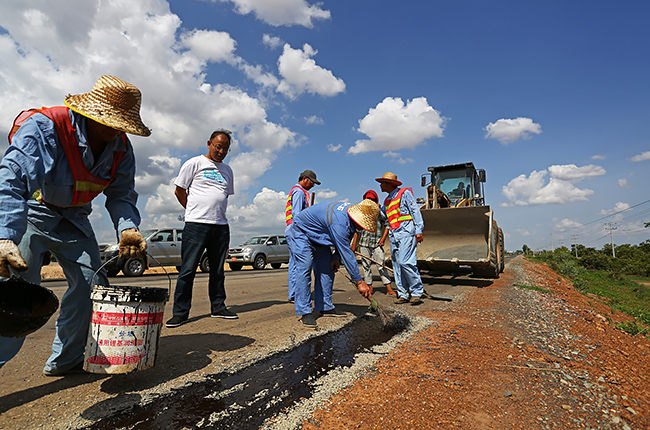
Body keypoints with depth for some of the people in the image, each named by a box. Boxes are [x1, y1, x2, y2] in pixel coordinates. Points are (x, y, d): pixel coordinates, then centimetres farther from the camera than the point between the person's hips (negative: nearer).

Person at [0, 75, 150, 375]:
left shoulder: (121, 148, -10)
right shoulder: (44, 126, -26)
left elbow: (121, 195, -10)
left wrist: (128, 228, -31)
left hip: (72, 219, 5)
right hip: (29, 213, -5)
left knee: (91, 282, -1)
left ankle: (64, 360, 14)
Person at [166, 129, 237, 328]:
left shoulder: (227, 170, 17)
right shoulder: (194, 163, 2)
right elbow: (179, 191, 4)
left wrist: (216, 213, 14)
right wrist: (195, 211, 9)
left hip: (221, 225, 5)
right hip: (196, 223, -5)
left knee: (218, 270, 10)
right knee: (188, 269, -3)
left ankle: (218, 307, 20)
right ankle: (180, 312, 6)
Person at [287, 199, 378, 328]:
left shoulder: (351, 209, -11)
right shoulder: (339, 223, -39)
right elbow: (346, 253, -36)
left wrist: (336, 257, -7)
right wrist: (359, 282, -31)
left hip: (318, 235, 9)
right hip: (301, 232, -9)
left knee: (327, 268, 3)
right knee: (304, 268, -19)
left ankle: (325, 307, 10)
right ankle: (304, 312, -14)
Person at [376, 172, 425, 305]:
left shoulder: (405, 193, 1)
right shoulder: (387, 200, 22)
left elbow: (415, 211, -4)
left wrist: (418, 231, -12)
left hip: (406, 233, -8)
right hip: (394, 236, 8)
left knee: (405, 262, -16)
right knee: (396, 265, 4)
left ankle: (417, 292, -4)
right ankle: (403, 294, 11)